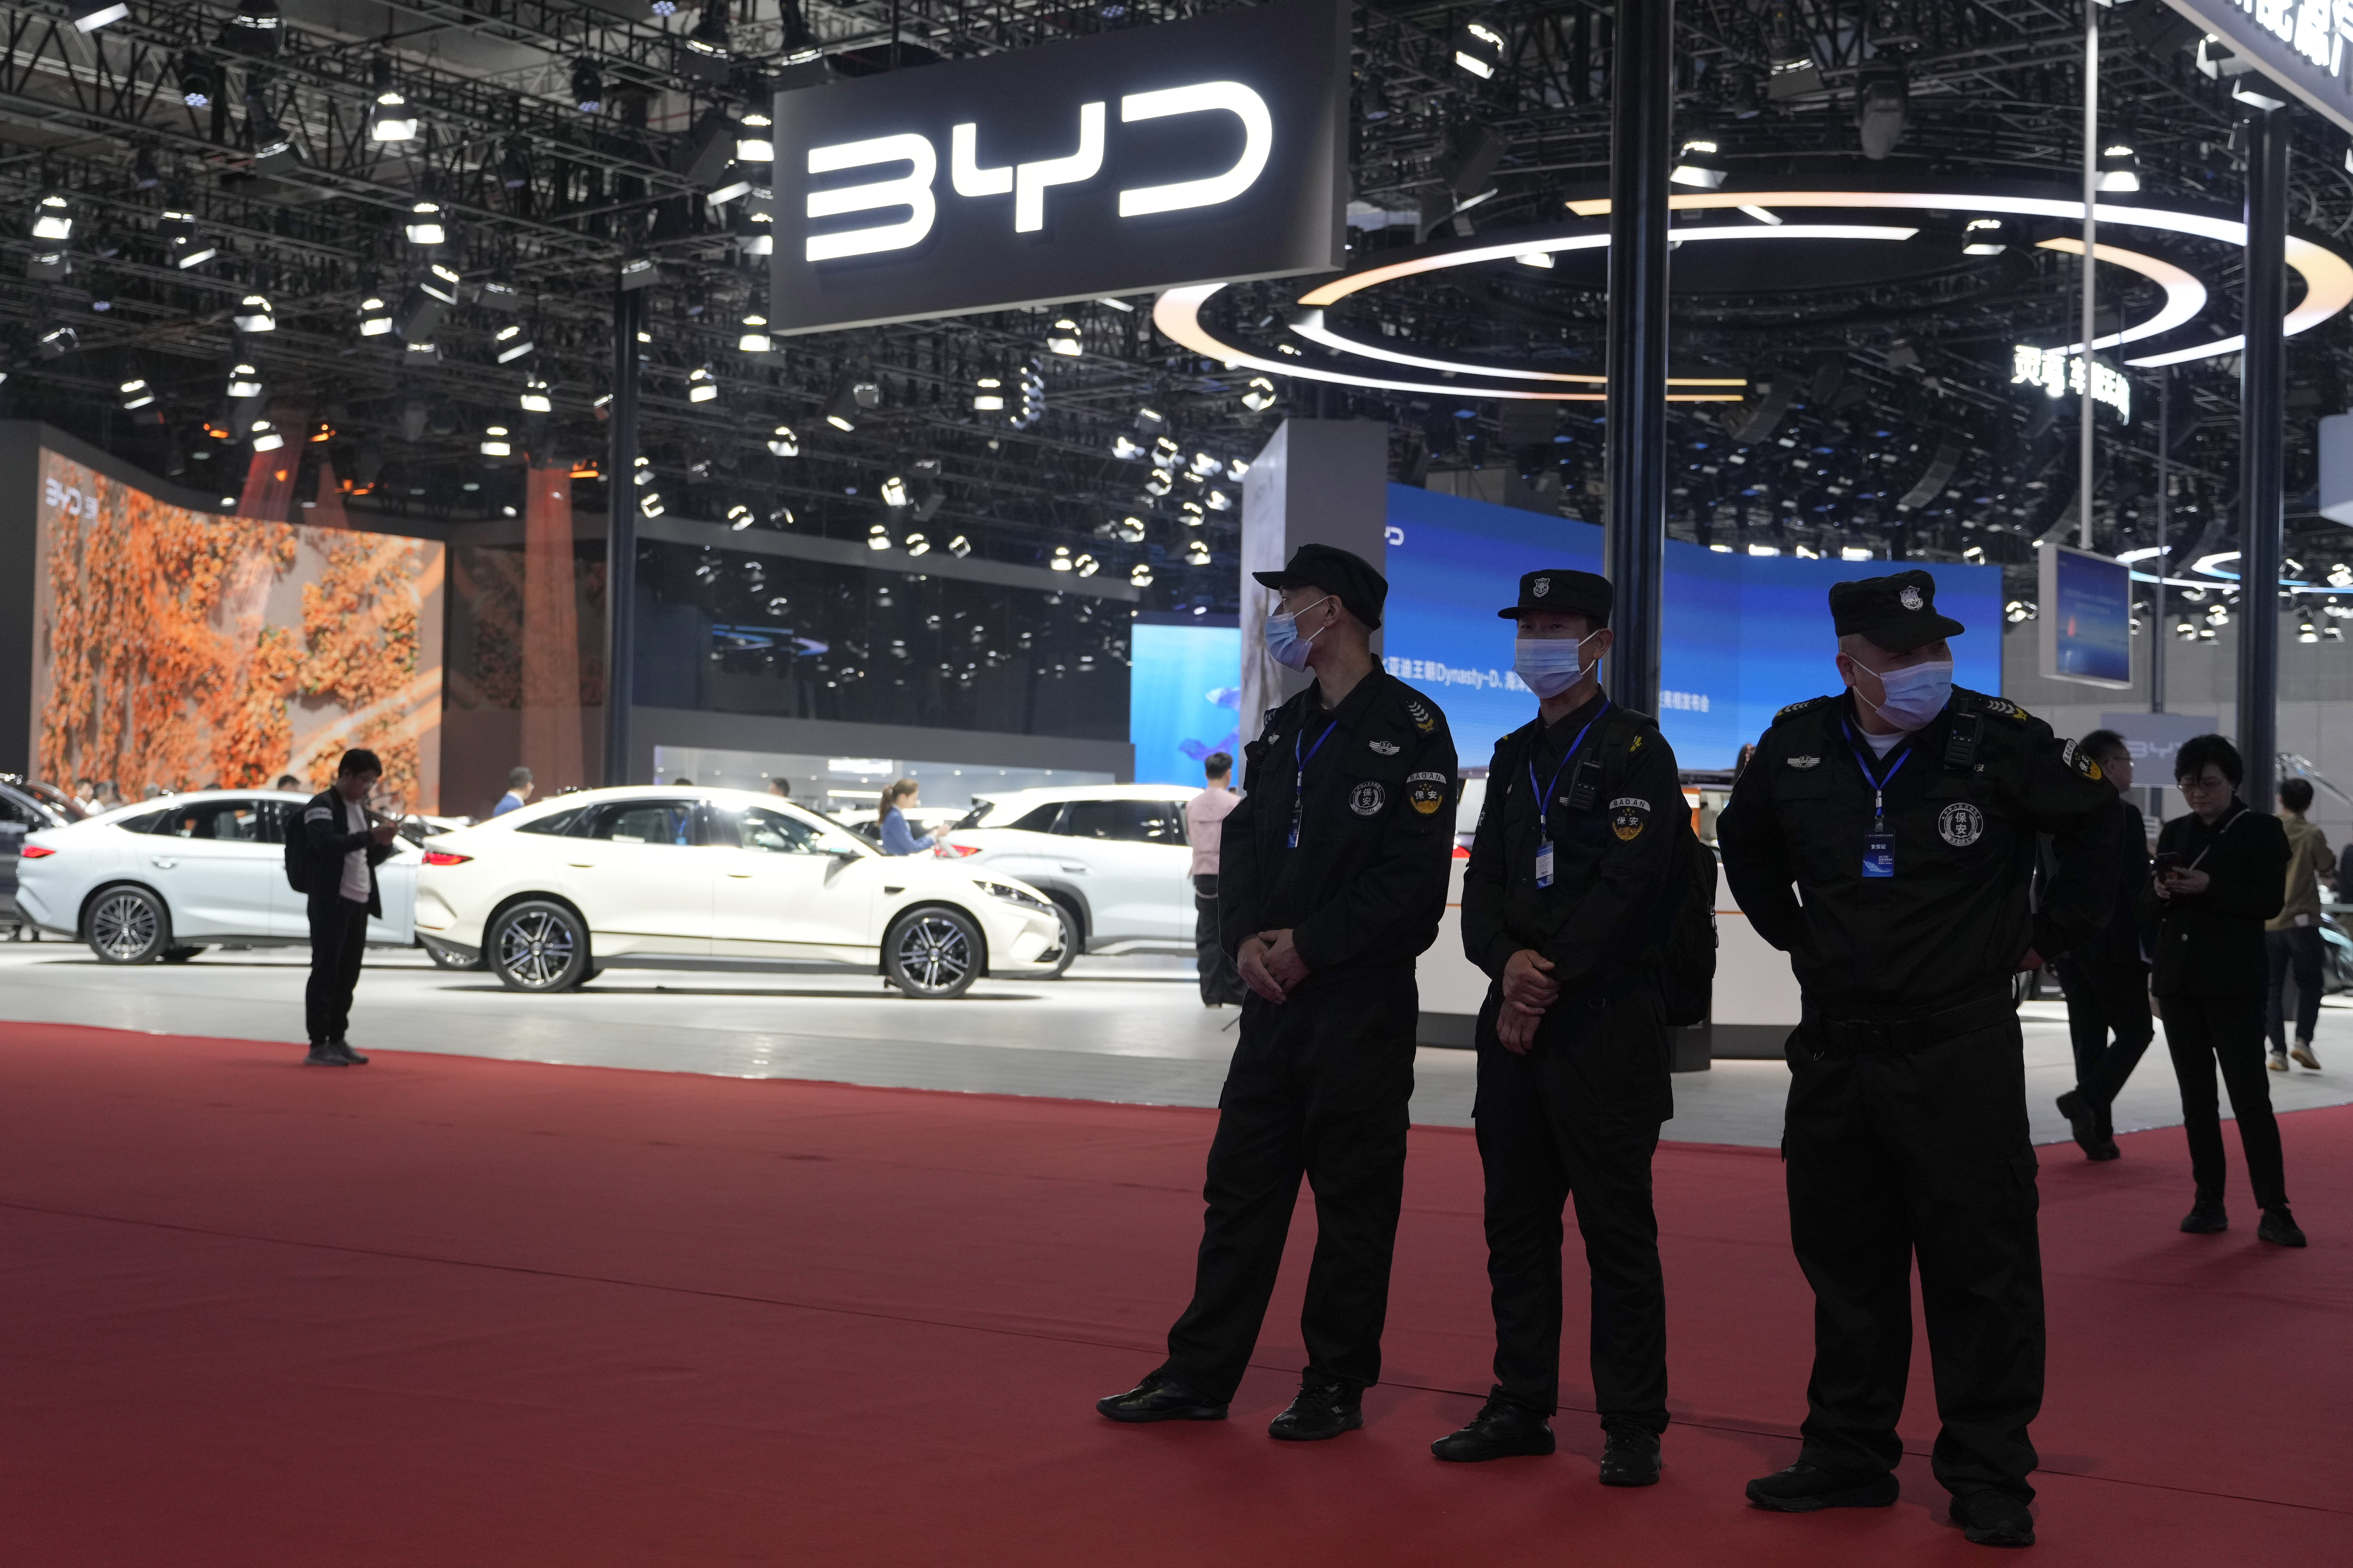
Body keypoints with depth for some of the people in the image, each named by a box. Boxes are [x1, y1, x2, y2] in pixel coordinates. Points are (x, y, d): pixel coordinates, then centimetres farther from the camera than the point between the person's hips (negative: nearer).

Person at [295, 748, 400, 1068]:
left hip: (358, 902, 8)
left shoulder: (362, 810, 18)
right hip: (330, 902, -8)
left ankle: (338, 1040, 15)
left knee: (348, 975, 9)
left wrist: (385, 843, 1)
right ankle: (318, 1046, -4)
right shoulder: (322, 806, -7)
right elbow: (328, 844, -24)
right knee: (325, 972, -6)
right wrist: (371, 836, -27)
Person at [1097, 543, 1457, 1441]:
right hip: (1275, 995, 7)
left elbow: (1414, 878, -14)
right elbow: (1242, 844, 15)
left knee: (1354, 1197, 2)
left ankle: (1337, 1384, 12)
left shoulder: (1409, 728, -8)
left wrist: (1309, 946, -16)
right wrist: (1246, 937, -4)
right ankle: (1200, 1375, 15)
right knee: (1240, 1181, 8)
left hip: (1364, 1003, -7)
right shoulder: (1284, 730, 17)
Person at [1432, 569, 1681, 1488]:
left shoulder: (1635, 750, -4)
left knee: (1617, 1229, -3)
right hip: (1515, 1020, 7)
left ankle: (1633, 1428, 4)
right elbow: (1484, 883, 12)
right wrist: (1509, 964, -8)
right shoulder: (1515, 757, 18)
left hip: (1606, 1023, -7)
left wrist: (1549, 977, -15)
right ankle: (1521, 1407, 19)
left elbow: (1629, 886, -14)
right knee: (1516, 1220, 10)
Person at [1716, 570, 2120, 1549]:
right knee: (1844, 1260, 11)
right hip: (1833, 1052, 4)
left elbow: (2095, 822, 6)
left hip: (1962, 1053, -3)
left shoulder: (1998, 740, -9)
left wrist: (2052, 934, 6)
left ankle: (1989, 1478, 9)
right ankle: (1849, 1458, 22)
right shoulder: (1796, 746, 1)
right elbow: (1745, 844, 21)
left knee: (1981, 1264, -2)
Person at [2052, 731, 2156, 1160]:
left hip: (2068, 944, 6)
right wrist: (2150, 947, -9)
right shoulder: (2124, 817, -13)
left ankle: (2098, 1133, 8)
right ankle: (2087, 1100, -14)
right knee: (2136, 1030, 5)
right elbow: (2137, 888, -15)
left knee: (2089, 1037, 10)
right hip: (2113, 945, -6)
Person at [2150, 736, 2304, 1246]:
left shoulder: (2262, 830, -1)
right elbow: (2154, 903, 14)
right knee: (2196, 1097, 7)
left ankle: (2275, 1210, -6)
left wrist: (2209, 888, -21)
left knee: (2250, 1096, -8)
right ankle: (2209, 1202, 12)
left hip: (2234, 983, -5)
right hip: (2179, 980, 5)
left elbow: (2271, 900, -10)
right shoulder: (2174, 833, 13)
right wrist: (2162, 894, -9)